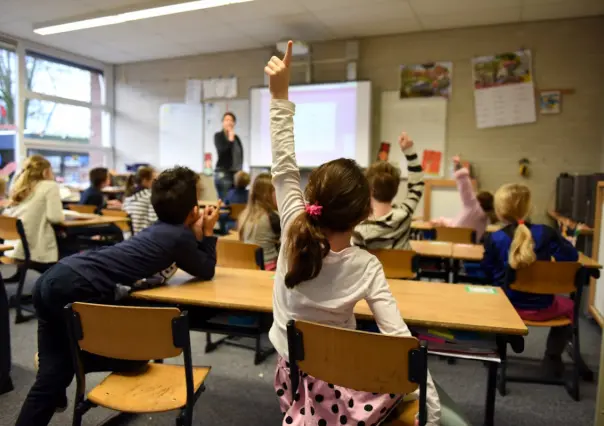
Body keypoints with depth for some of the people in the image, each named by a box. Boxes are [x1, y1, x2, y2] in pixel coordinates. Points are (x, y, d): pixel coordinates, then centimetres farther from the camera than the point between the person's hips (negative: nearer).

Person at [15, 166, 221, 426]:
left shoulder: (161, 228, 21)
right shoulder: (180, 235, -4)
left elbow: (187, 261, 31)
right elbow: (206, 271, 11)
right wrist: (207, 232, 16)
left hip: (53, 278, 9)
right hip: (77, 289, -9)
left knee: (53, 372, 17)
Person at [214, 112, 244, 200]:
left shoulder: (236, 137, 13)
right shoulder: (218, 136, 0)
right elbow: (221, 152, -15)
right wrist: (230, 140, -13)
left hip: (236, 173, 5)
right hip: (223, 174, -5)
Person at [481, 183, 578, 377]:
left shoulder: (493, 239, -15)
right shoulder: (546, 233, -13)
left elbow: (488, 274, -8)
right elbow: (571, 257, -6)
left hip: (507, 305, 0)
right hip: (542, 307, 0)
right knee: (568, 306, 34)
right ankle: (552, 358, 32)